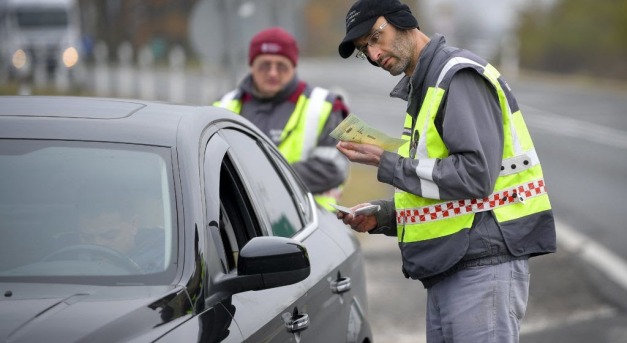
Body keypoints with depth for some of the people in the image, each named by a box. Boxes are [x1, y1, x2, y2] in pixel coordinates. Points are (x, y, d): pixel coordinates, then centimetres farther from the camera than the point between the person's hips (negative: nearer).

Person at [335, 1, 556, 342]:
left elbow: (475, 176, -22)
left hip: (482, 265, -10)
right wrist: (381, 216, 9)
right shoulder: (422, 89, 19)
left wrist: (387, 165, -16)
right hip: (448, 269, 10)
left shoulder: (460, 77, -11)